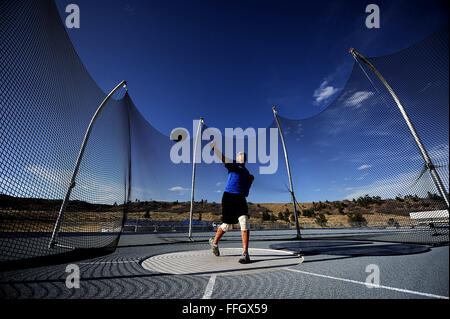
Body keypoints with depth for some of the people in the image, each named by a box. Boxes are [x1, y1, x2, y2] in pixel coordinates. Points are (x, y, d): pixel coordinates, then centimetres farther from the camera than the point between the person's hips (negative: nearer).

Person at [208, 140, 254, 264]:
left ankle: (245, 254, -13)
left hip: (241, 198, 4)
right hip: (229, 197, -4)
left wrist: (251, 180, 15)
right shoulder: (233, 164, 5)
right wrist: (213, 148, -25)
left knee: (244, 221, -16)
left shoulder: (246, 172, 24)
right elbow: (222, 157, -12)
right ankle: (214, 242, 32)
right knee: (226, 225, 5)